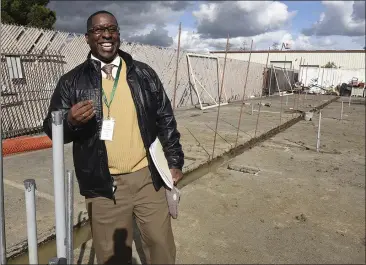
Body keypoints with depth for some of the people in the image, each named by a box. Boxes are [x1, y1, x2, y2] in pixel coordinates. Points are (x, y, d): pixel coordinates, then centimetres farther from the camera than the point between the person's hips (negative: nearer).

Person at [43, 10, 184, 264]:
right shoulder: (72, 81, 0)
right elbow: (53, 129, 2)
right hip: (103, 185, -1)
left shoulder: (144, 73, 4)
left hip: (148, 177, 2)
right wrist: (71, 122, -20)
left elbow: (165, 118, 7)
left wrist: (174, 161, 5)